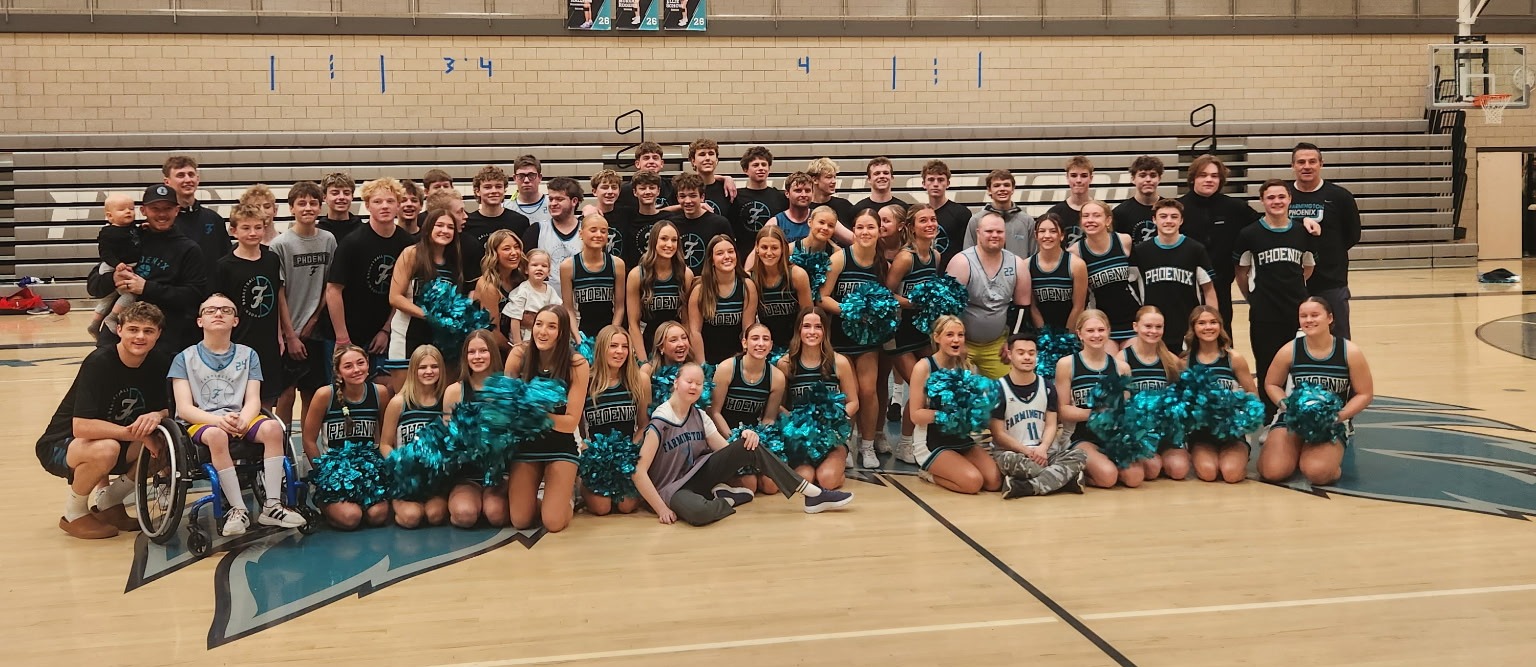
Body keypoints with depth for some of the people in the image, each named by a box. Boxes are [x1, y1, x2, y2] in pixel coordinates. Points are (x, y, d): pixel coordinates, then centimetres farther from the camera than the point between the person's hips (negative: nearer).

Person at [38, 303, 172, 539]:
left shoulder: (159, 363, -7)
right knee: (105, 450, -38)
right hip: (59, 446, -6)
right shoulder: (99, 363, -25)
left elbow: (169, 408, -3)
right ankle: (74, 513, -8)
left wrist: (157, 415, -27)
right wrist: (136, 433, -32)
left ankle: (107, 501, 6)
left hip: (115, 443, 6)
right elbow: (81, 427, -32)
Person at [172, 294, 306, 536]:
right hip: (202, 422, -2)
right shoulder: (186, 358, 7)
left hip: (241, 419, 3)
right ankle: (238, 510, -34)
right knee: (217, 435, -38)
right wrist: (219, 420, -22)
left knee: (273, 428, -30)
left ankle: (271, 506, -28)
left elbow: (253, 400, 4)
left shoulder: (248, 355, 14)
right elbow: (184, 408, -3)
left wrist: (242, 420, -20)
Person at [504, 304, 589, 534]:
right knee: (520, 521, -3)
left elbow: (571, 422, -16)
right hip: (526, 443, 2)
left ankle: (566, 493, 23)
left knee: (554, 523, -11)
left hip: (561, 446, -2)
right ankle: (537, 497, 30)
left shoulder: (577, 364, -17)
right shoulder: (518, 355, -12)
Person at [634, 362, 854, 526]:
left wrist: (745, 440, -19)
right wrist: (661, 509, -24)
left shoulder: (699, 417, 4)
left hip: (699, 475, 7)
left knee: (749, 447, -14)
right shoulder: (660, 421, -17)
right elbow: (639, 472, -20)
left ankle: (813, 494, -12)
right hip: (673, 488, -7)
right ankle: (729, 499, -8)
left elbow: (726, 450, 2)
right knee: (698, 512, -44)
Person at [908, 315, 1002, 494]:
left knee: (995, 481, -15)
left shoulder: (969, 367, 5)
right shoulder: (924, 367, -10)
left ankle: (939, 472, 9)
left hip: (963, 439, 6)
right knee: (973, 482, -25)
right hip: (931, 442, -6)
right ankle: (930, 475, 4)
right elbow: (916, 415, -12)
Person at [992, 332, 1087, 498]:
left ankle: (1023, 487, -34)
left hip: (1042, 451, 5)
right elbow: (998, 434, -6)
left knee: (1078, 455, -24)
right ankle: (1063, 479, -26)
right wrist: (1028, 451, -17)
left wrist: (1042, 448, -16)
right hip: (1011, 452, -5)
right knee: (1010, 461, -40)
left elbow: (1051, 425, 5)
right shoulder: (998, 388, -3)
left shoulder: (1046, 387, 11)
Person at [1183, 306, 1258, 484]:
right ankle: (1197, 458, 9)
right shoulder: (1185, 361, 1)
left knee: (1232, 474, -25)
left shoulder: (1234, 358, -1)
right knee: (1207, 473, -27)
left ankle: (1241, 458, 10)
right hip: (1200, 431, 0)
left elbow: (1254, 395, 4)